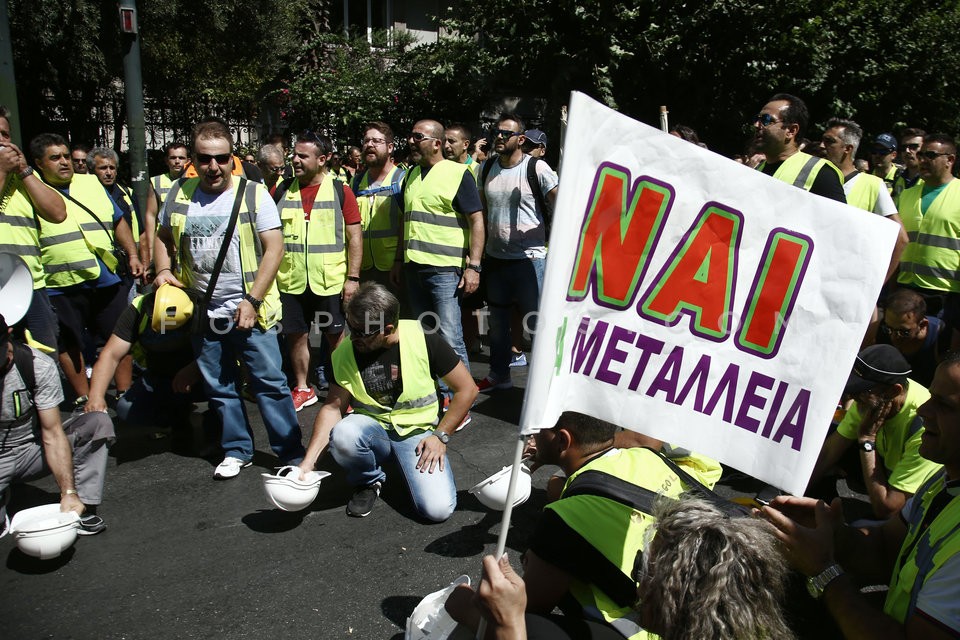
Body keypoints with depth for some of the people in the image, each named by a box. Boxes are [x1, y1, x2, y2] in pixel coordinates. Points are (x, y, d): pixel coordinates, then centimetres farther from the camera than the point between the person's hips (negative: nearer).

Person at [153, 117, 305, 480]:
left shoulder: (253, 194, -7)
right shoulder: (178, 195, 5)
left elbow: (274, 248, -11)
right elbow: (163, 238, 21)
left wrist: (252, 301, -17)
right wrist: (163, 270, 0)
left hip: (250, 311, -4)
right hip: (202, 313, 5)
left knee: (269, 382, -1)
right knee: (219, 388, 14)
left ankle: (291, 454, 9)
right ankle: (237, 450, 30)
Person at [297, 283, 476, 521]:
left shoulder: (423, 340, -16)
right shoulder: (345, 353, -8)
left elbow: (467, 389, -7)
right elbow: (333, 408, -3)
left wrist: (440, 435, -10)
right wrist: (308, 461, -13)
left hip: (418, 432, -2)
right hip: (372, 428, 2)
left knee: (438, 509, -24)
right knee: (342, 435, -33)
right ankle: (368, 481, 1)